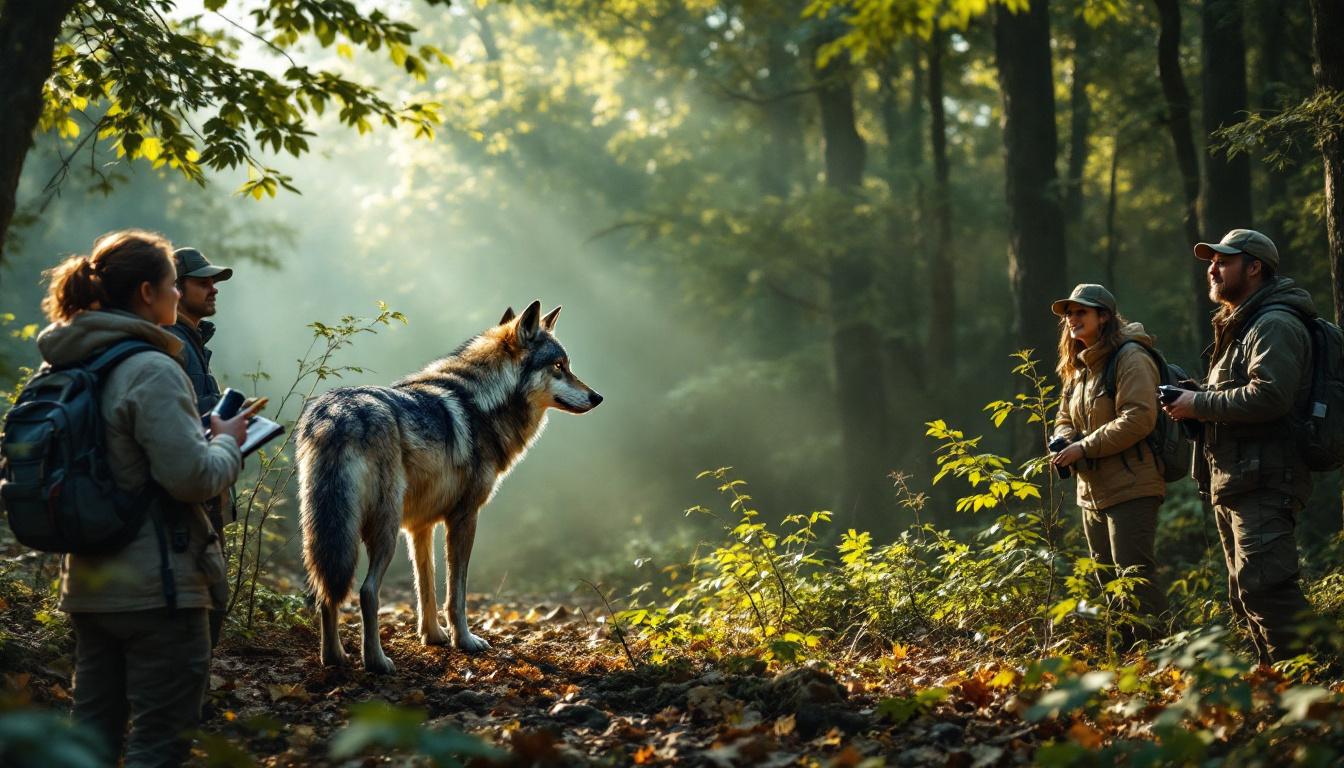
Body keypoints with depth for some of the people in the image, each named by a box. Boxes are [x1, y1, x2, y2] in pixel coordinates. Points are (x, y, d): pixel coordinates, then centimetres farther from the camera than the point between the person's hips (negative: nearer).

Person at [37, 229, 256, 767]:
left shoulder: (71, 363, 9)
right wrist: (228, 441, 0)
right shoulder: (152, 370, -16)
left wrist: (207, 434, 15)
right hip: (155, 587, -8)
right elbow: (192, 476, -20)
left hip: (88, 586, 8)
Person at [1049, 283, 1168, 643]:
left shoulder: (1130, 358, -11)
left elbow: (1138, 418, -22)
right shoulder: (1077, 368, 17)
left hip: (1131, 488, -10)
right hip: (1092, 490, 10)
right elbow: (1065, 420, 25)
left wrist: (1084, 448, -20)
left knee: (1135, 577, -13)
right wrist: (1063, 441, 0)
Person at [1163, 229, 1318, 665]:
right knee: (1246, 596, 14)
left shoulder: (1275, 326, -11)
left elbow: (1268, 396, -26)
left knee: (1264, 588, -19)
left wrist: (1199, 405, -16)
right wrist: (1187, 398, 9)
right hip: (1231, 483, 11)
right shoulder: (1238, 327, 23)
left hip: (1263, 483, -11)